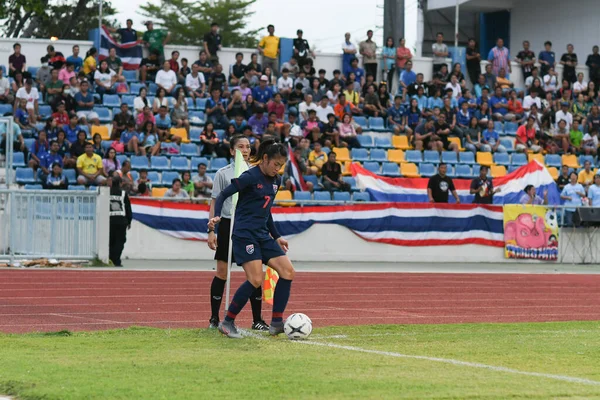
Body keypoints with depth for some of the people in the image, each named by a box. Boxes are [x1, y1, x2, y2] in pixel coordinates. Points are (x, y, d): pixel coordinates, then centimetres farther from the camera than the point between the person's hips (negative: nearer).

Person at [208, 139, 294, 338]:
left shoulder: (275, 181, 13)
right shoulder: (250, 177, -11)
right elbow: (224, 194, -12)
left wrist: (276, 236, 25)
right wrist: (216, 216, -29)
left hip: (262, 235, 8)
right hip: (244, 234, -8)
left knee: (288, 271, -2)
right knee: (256, 280, -17)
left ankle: (277, 322, 2)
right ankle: (227, 322, -4)